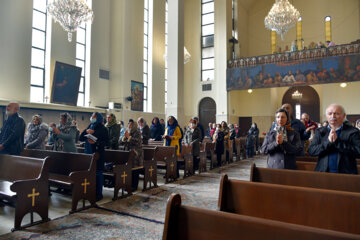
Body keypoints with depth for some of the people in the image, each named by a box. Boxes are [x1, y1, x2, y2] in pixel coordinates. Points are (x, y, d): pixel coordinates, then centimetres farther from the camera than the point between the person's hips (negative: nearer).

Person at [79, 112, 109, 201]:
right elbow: (81, 138, 11)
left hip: (98, 153, -5)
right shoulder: (89, 127, 15)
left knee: (98, 173, -1)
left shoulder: (103, 129, -3)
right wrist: (86, 131, -5)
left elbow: (106, 142, -8)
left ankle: (99, 193, 8)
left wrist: (96, 142, -22)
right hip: (88, 153, 5)